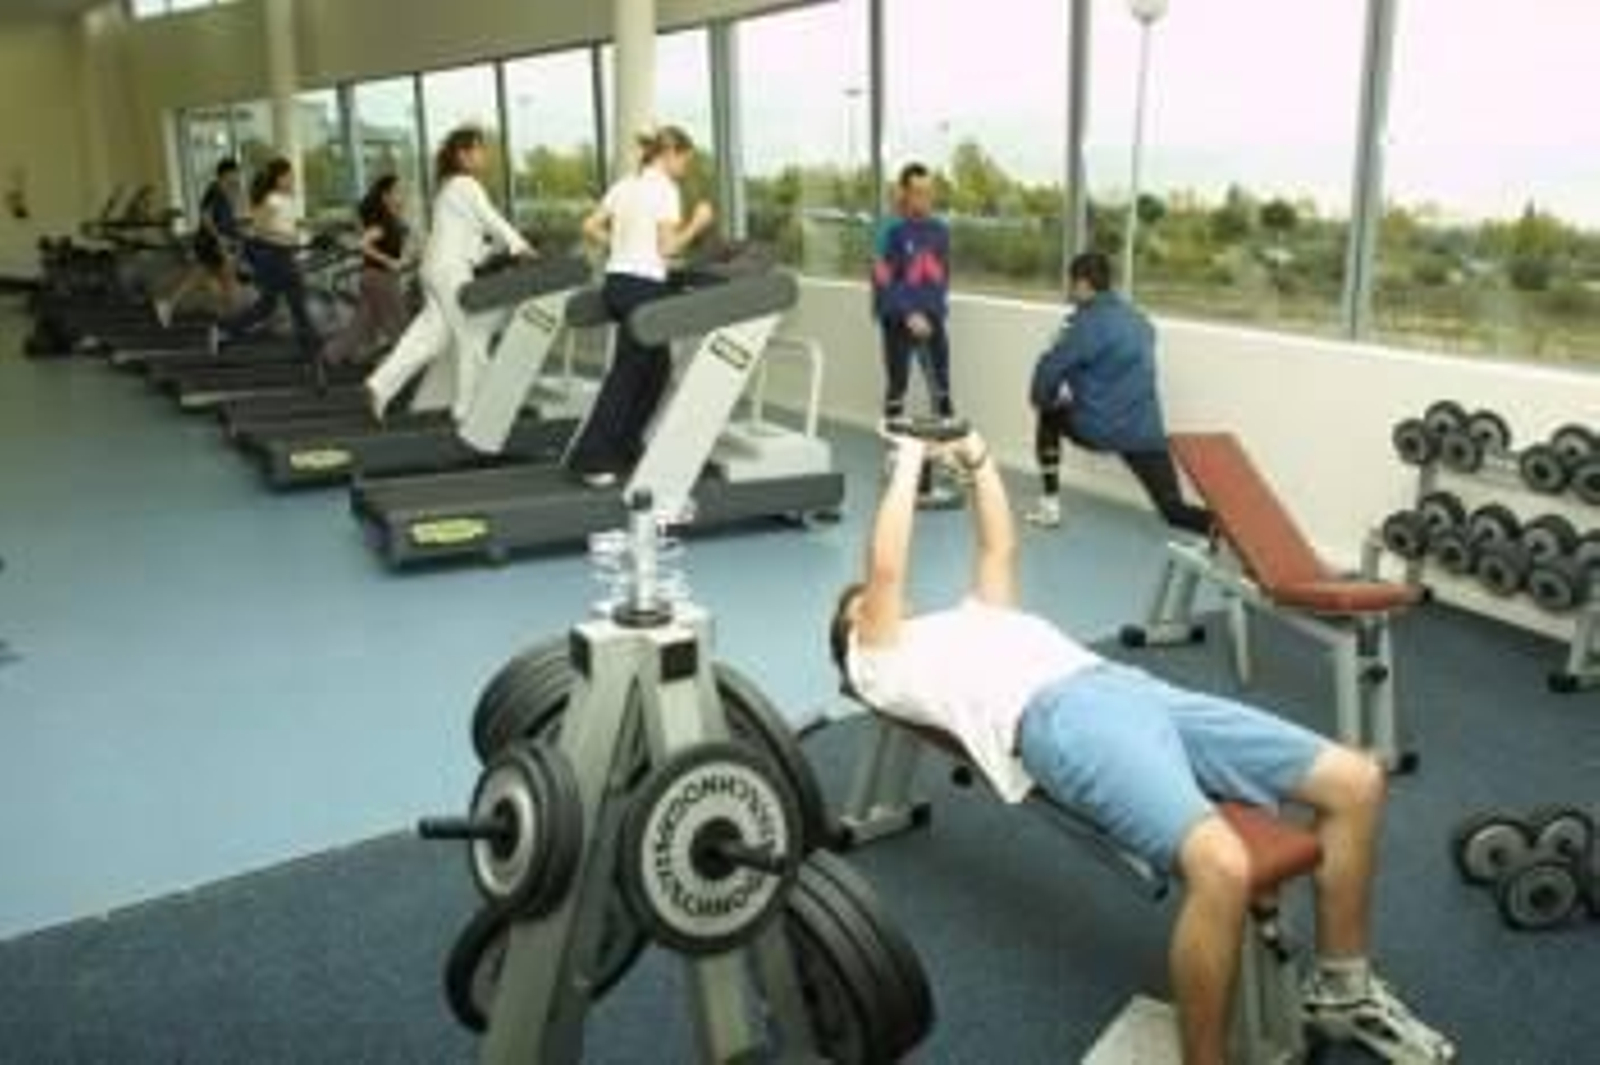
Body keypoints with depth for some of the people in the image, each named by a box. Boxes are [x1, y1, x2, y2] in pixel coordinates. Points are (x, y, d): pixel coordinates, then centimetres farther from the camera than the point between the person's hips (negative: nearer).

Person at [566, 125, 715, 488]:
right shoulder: (665, 189, -10)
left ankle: (625, 446, 21)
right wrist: (697, 223, -3)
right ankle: (591, 459, -2)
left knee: (657, 367, 18)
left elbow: (591, 227, 12)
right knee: (627, 373, -3)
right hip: (643, 286, -9)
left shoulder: (624, 185, 14)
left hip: (616, 282, 9)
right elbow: (668, 248, -14)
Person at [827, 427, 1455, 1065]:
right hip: (1061, 720, -9)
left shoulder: (969, 618, 40)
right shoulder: (881, 664, 17)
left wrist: (978, 461, 42)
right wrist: (908, 467, 15)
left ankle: (1342, 989, 15)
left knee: (1355, 782, -1)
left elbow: (999, 550, 43)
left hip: (1134, 689, 9)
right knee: (1221, 866, -36)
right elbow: (886, 569, 6)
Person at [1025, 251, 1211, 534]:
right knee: (1174, 509, 8)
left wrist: (1041, 398, 12)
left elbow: (1052, 366, -8)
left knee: (1049, 416, 24)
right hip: (1146, 432, 6)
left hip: (1100, 429, -6)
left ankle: (1050, 503, 21)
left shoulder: (1088, 322, -9)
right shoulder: (1136, 318, 14)